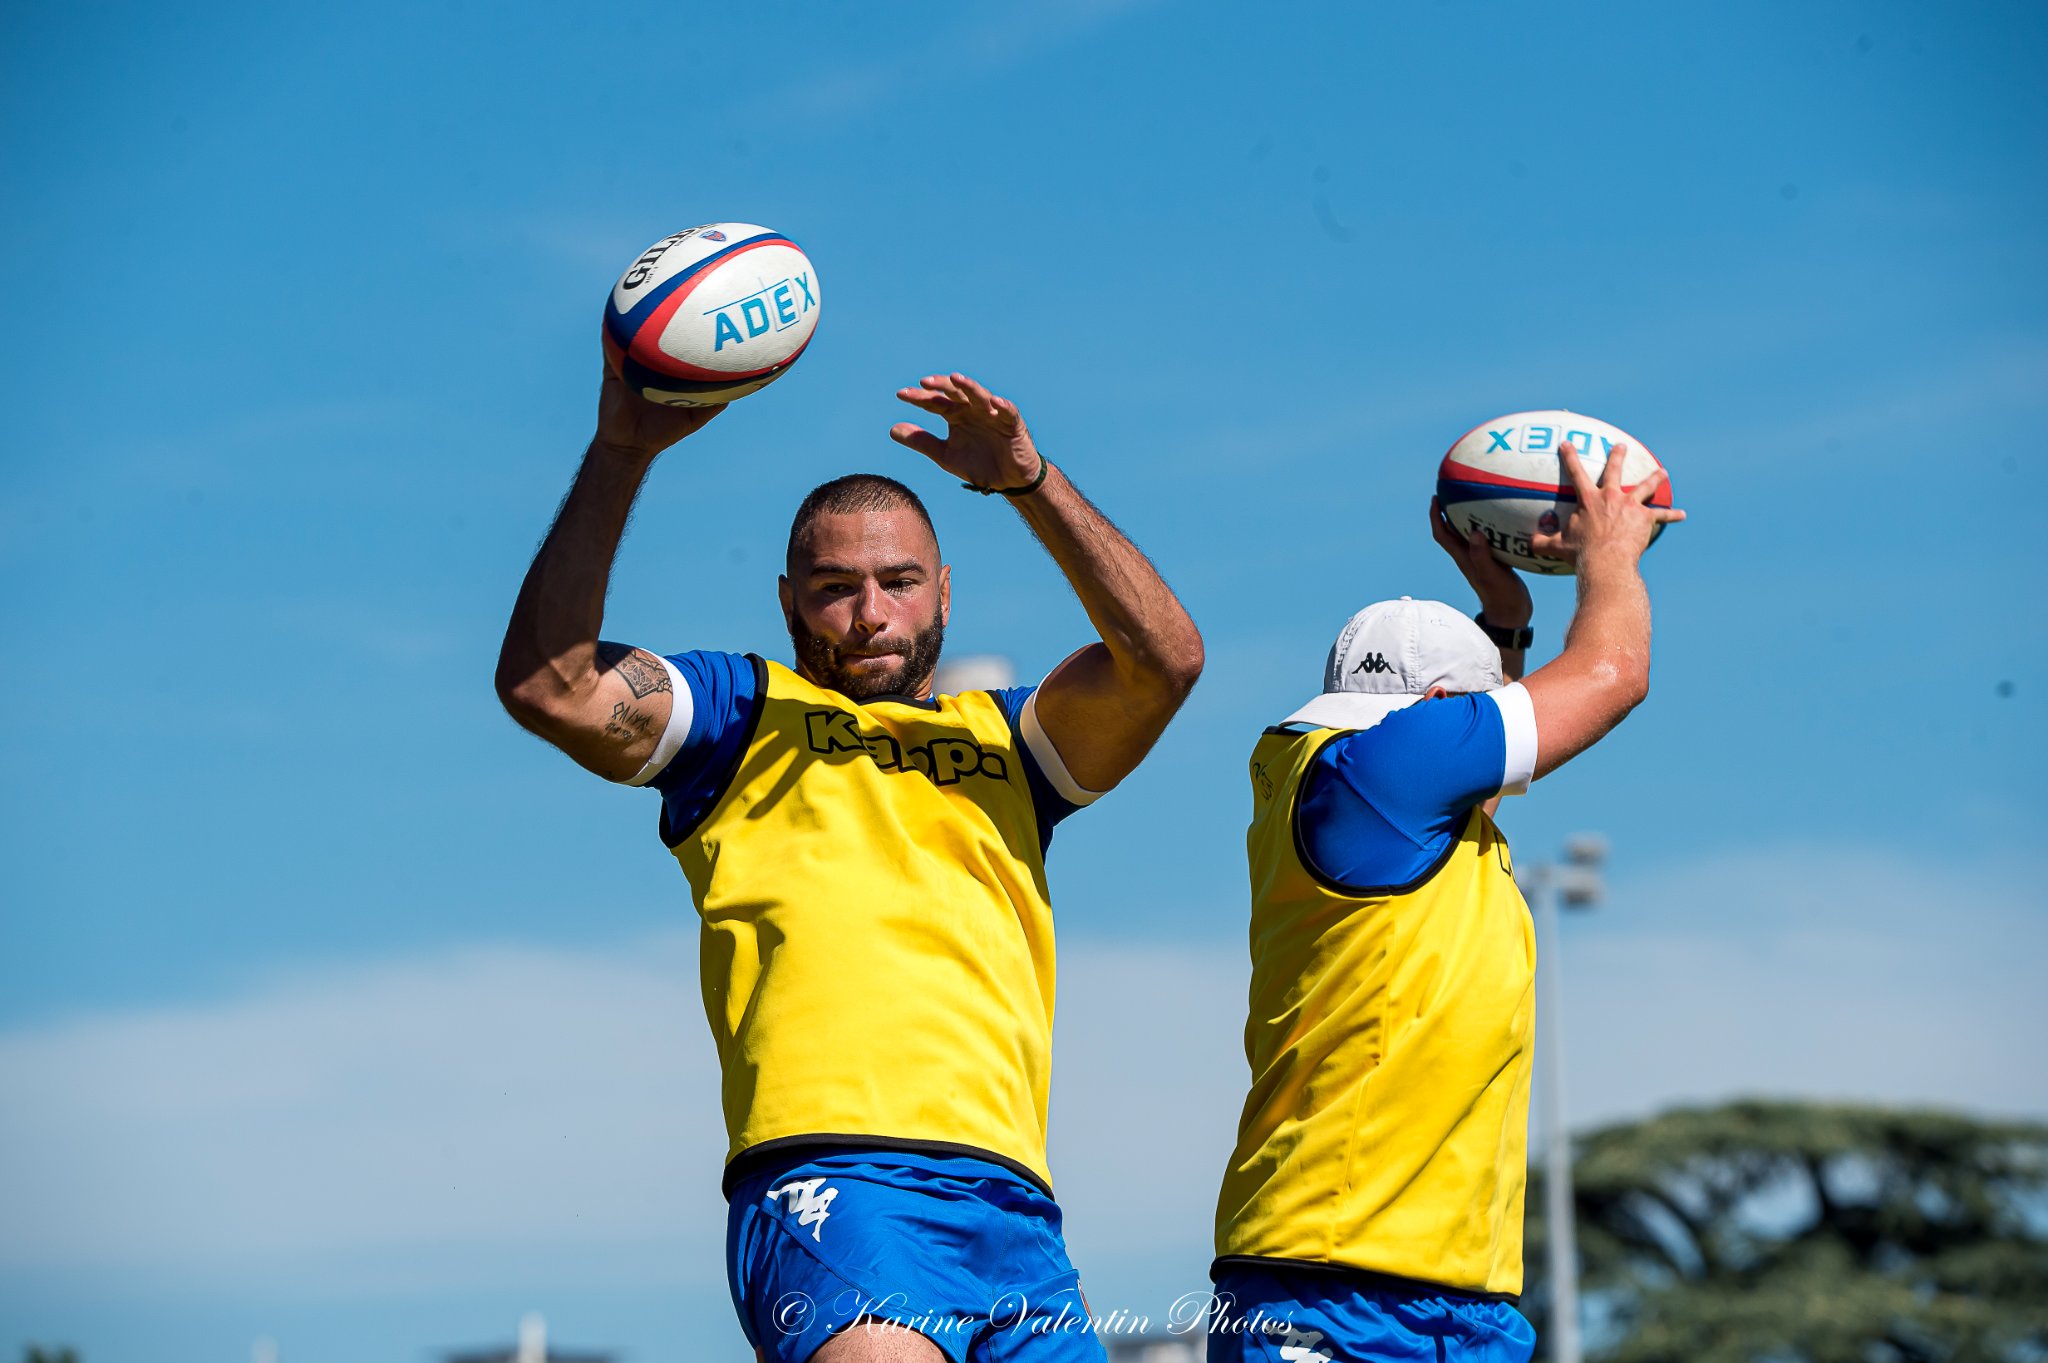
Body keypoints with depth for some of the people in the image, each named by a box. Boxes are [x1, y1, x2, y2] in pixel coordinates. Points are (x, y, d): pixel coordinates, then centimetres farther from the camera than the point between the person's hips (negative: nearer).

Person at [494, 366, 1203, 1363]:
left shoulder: (1003, 741, 28)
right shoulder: (748, 713, 20)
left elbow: (1164, 658, 10)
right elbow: (547, 686, 3)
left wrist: (1028, 481, 1)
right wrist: (620, 456, -3)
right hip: (833, 1175, -5)